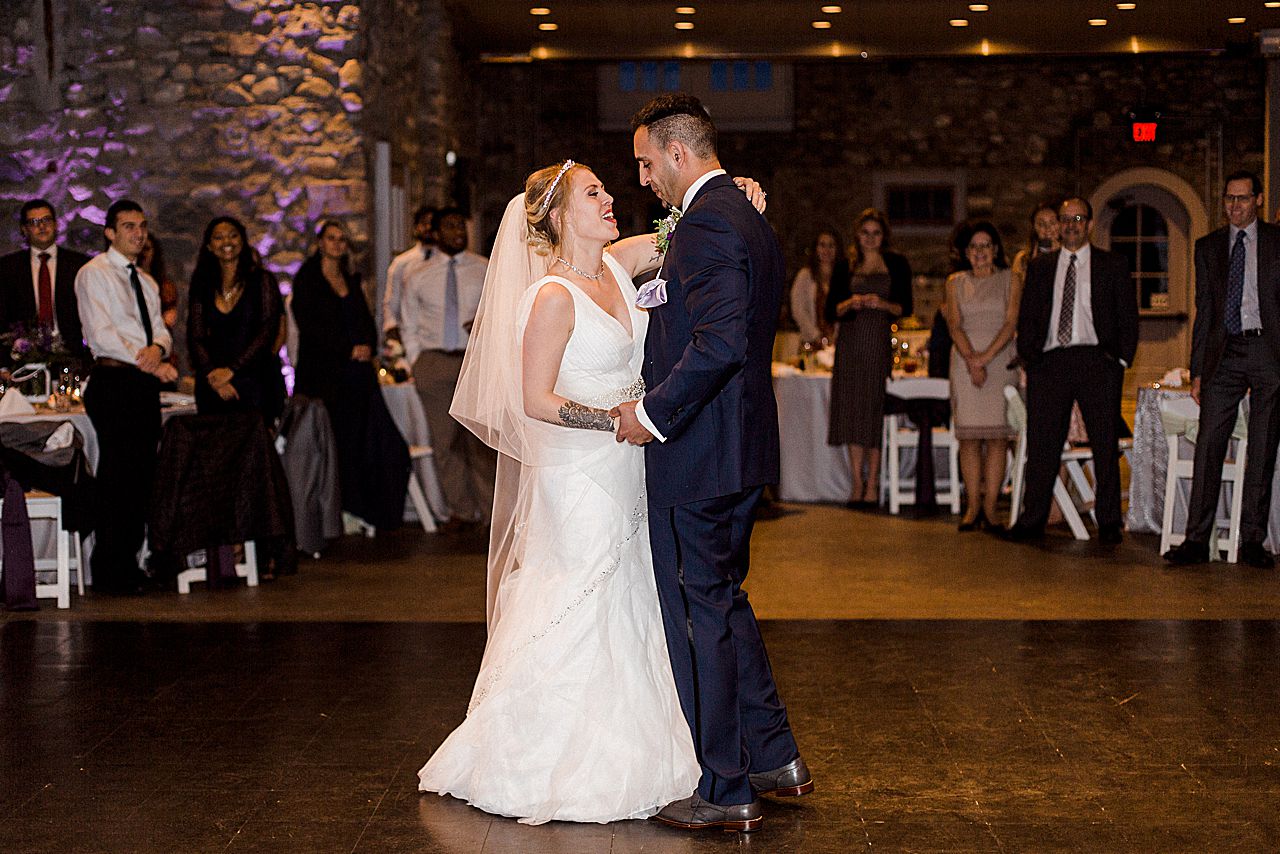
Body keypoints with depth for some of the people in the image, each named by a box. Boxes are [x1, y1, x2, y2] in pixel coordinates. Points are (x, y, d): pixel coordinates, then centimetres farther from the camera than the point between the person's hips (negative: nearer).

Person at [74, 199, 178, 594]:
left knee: (142, 476, 6)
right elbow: (101, 332, -12)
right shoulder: (94, 274, -3)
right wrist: (147, 362, -18)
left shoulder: (147, 282, 21)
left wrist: (158, 347, -11)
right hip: (113, 382, -7)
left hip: (145, 384, 7)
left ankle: (129, 562, 13)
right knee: (117, 477, -8)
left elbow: (160, 328, 13)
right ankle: (109, 572, -3)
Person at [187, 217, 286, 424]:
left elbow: (268, 331, -5)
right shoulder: (202, 285, 10)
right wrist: (212, 375, -11)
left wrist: (232, 369, -13)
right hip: (213, 386, 2)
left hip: (255, 381, -2)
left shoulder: (261, 279, 3)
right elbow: (195, 337, 5)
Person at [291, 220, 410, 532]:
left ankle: (362, 509, 6)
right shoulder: (306, 280, 0)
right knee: (332, 445, -6)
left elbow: (366, 321, 16)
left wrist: (367, 345, -6)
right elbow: (309, 325, -9)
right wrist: (349, 349, -13)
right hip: (322, 372, -5)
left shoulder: (351, 281, 19)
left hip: (357, 372, 6)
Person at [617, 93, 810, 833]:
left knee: (701, 613, 0)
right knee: (725, 601, 21)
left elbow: (719, 344, -29)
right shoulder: (750, 218, 14)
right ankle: (775, 756, 29)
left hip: (697, 454, -10)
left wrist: (655, 413, -20)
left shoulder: (706, 223, -18)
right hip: (743, 448, 10)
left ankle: (726, 792, 11)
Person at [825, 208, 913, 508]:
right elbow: (831, 310, 8)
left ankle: (872, 484, -1)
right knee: (852, 409, -2)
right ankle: (858, 483, 4)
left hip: (882, 341, -2)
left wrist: (882, 304, -13)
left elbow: (905, 307, 5)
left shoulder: (896, 264, 8)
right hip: (851, 342, 2)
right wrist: (850, 303, -11)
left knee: (875, 409, -4)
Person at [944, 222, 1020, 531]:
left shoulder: (1010, 281, 6)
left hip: (1001, 360, -1)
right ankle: (973, 506, 0)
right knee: (969, 435, -4)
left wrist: (985, 357, -15)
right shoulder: (955, 282, 11)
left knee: (997, 435, -5)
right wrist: (972, 361, -13)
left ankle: (990, 506, -2)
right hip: (965, 361, 1)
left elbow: (1011, 324, -4)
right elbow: (955, 326, 1)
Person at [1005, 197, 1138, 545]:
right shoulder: (1040, 266, 15)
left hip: (1096, 360, -1)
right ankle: (1033, 520, 8)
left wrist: (1121, 358, -3)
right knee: (1041, 444, 1)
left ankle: (1108, 523, 7)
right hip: (1049, 362, 2)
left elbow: (1128, 316, 7)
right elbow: (1026, 317, 14)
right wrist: (1029, 357, 2)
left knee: (1105, 445, 0)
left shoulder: (1113, 265, 9)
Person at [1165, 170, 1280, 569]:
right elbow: (1203, 310, 13)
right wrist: (1197, 370, 7)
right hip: (1224, 353, 2)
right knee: (1208, 445, -5)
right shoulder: (1208, 246, 14)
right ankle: (1197, 539, -3)